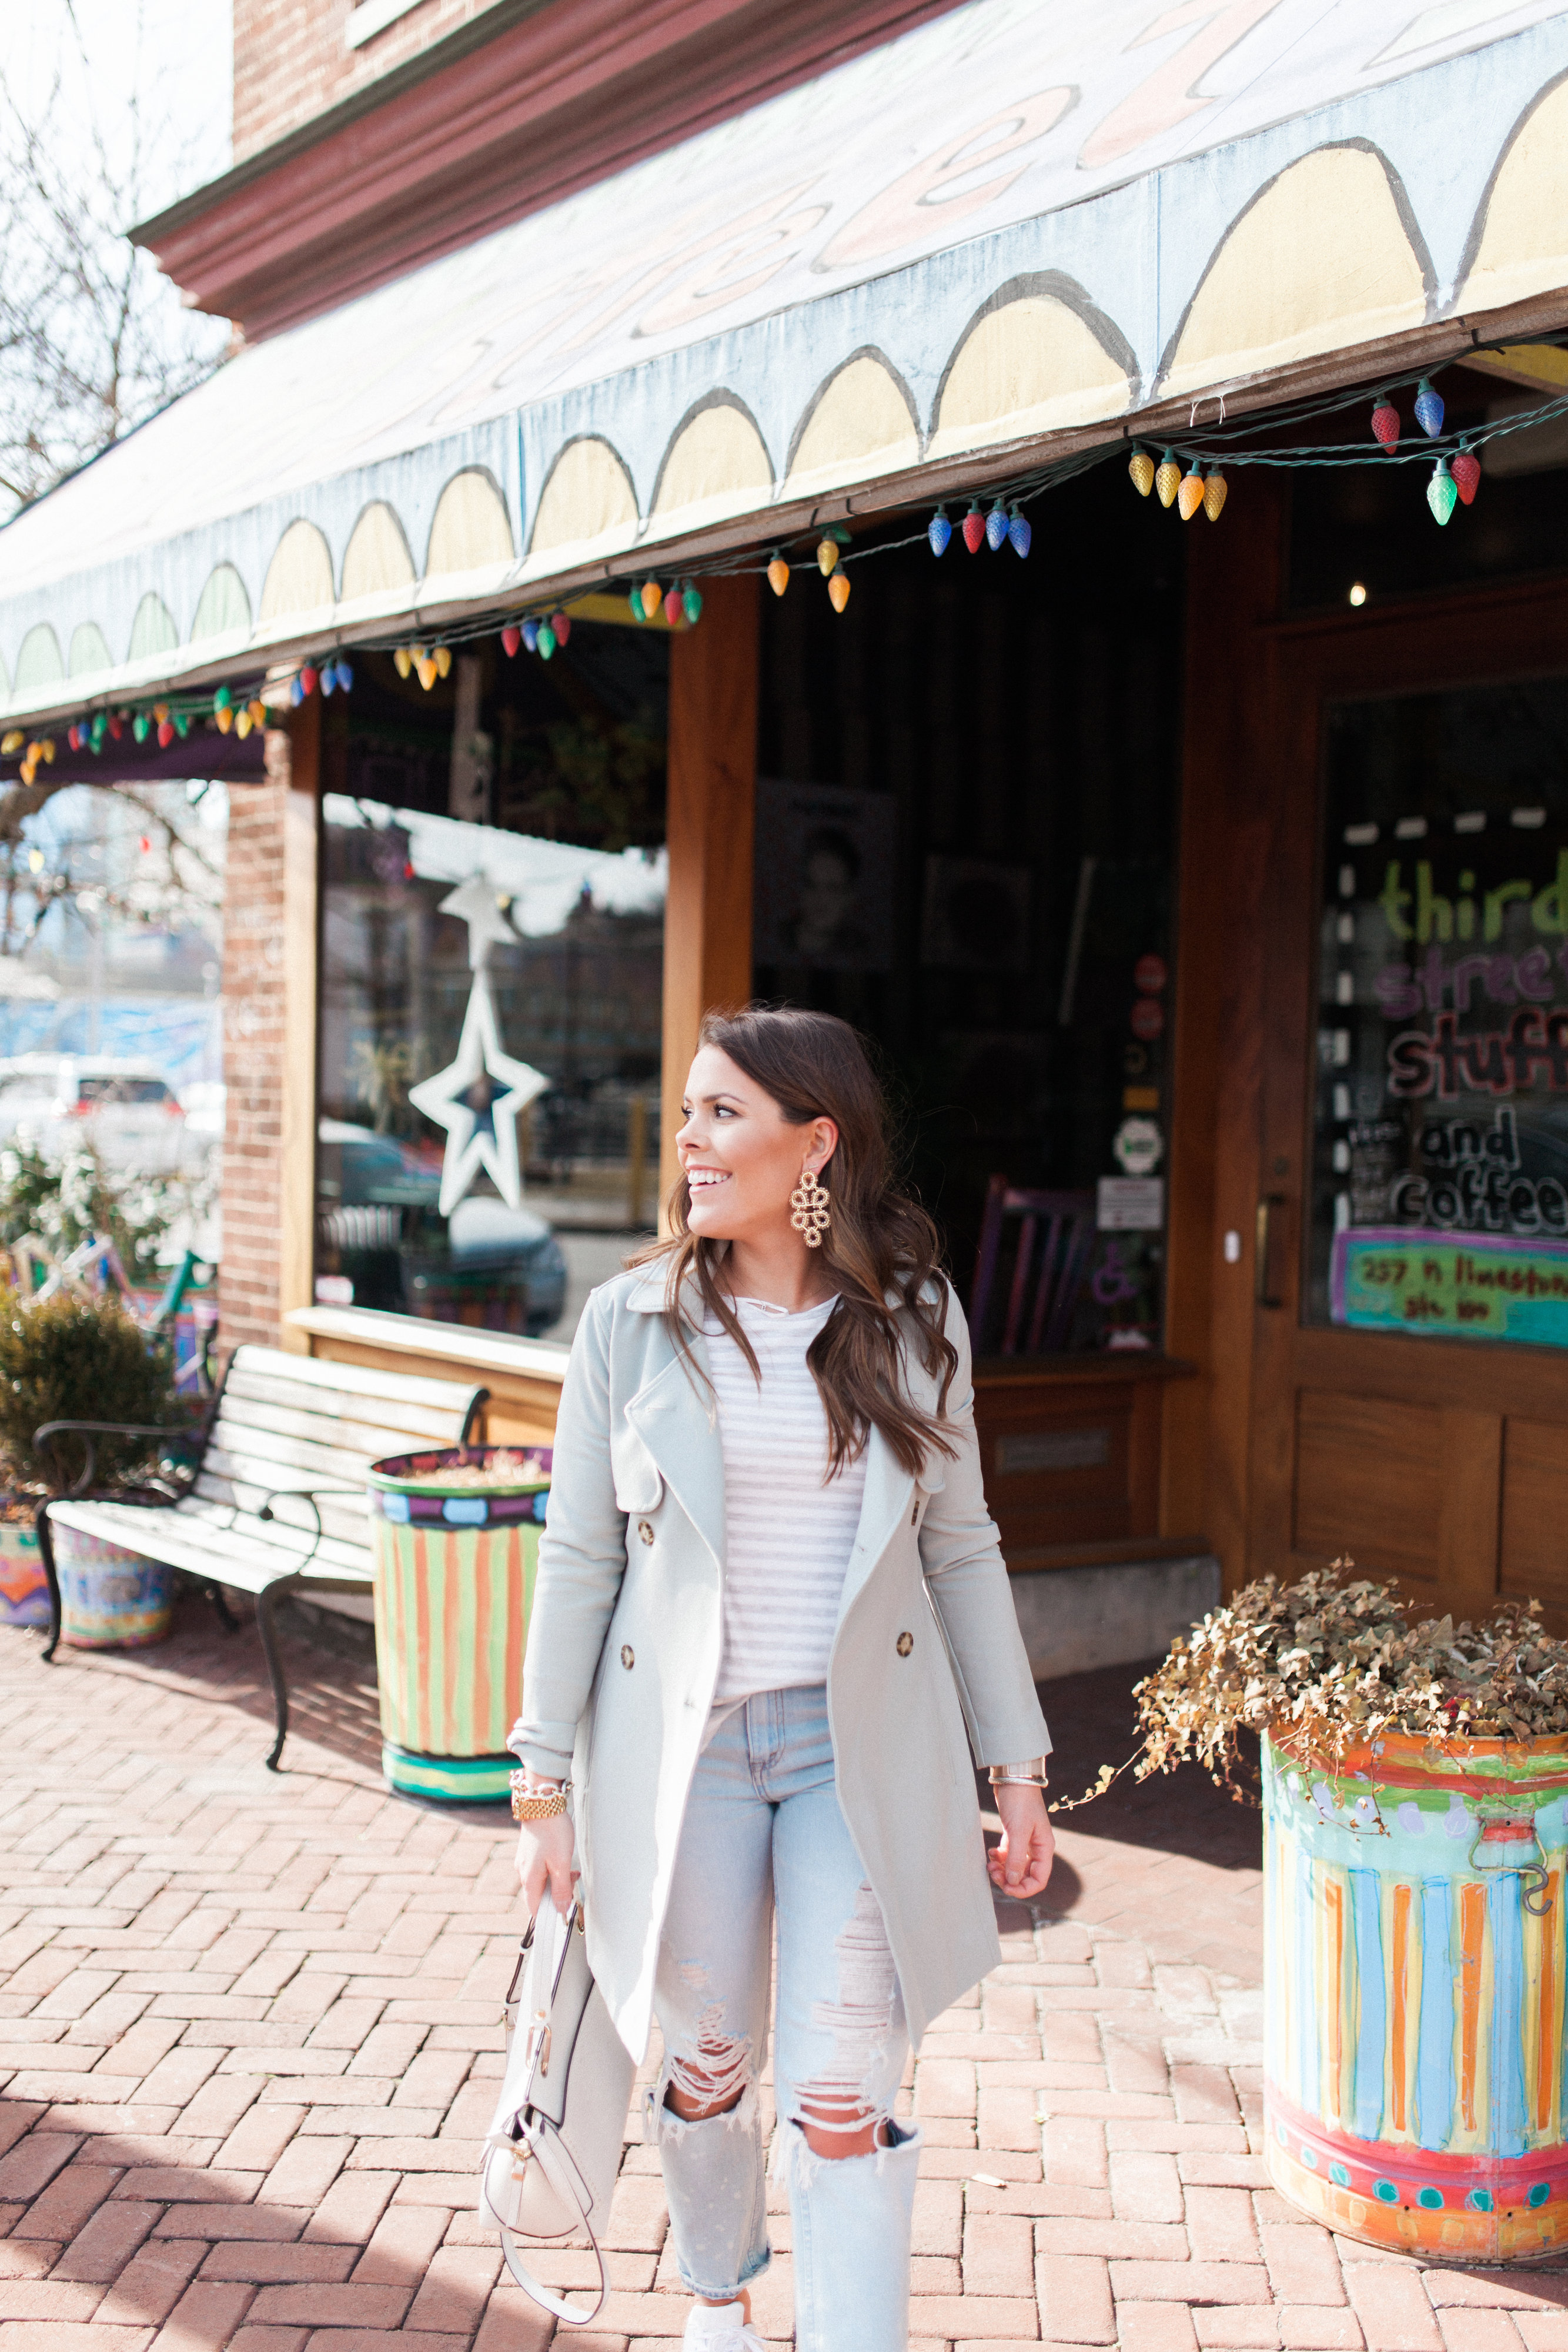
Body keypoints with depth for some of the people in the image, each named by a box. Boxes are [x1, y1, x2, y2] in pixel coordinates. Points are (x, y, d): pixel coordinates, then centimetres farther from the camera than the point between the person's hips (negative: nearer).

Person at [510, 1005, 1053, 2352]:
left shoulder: (914, 1320, -1)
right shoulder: (634, 1323, -4)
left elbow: (959, 1549, 5)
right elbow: (579, 1562, -1)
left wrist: (1018, 1769, 5)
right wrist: (546, 1792, -2)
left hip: (864, 1747, 0)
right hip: (682, 1743, 1)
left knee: (843, 2103, -4)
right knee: (708, 2063, 16)